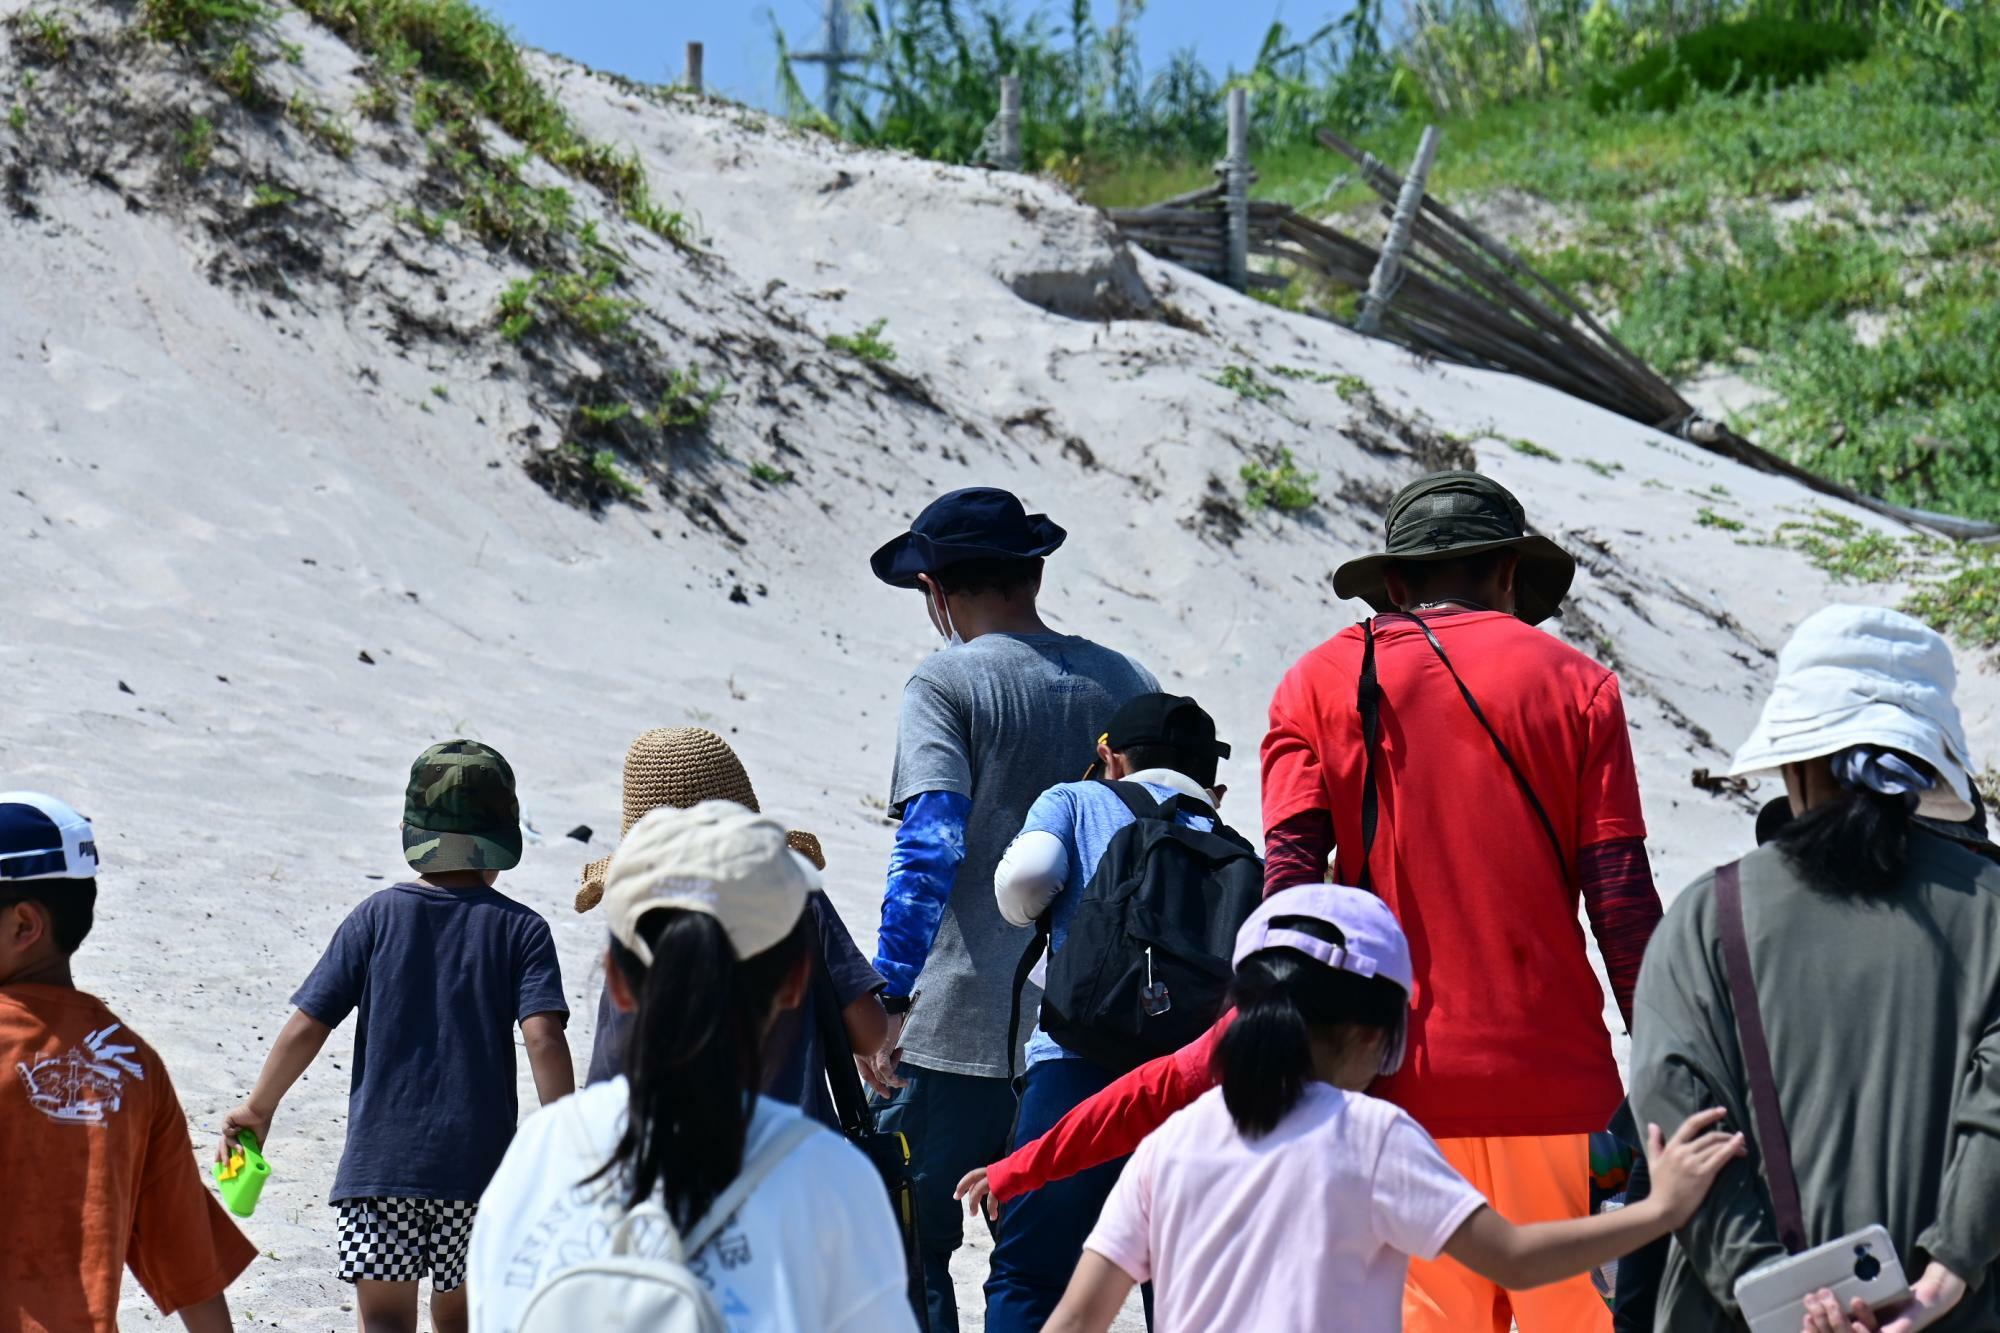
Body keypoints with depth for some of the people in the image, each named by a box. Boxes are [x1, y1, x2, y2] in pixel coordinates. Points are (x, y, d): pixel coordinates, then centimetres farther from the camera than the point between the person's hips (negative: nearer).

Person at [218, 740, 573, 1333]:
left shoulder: (376, 917, 1)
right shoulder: (521, 929, -1)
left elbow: (306, 1027, -1)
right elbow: (543, 1036, -13)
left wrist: (257, 1108, 12)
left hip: (380, 1157, -1)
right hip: (479, 1160, 1)